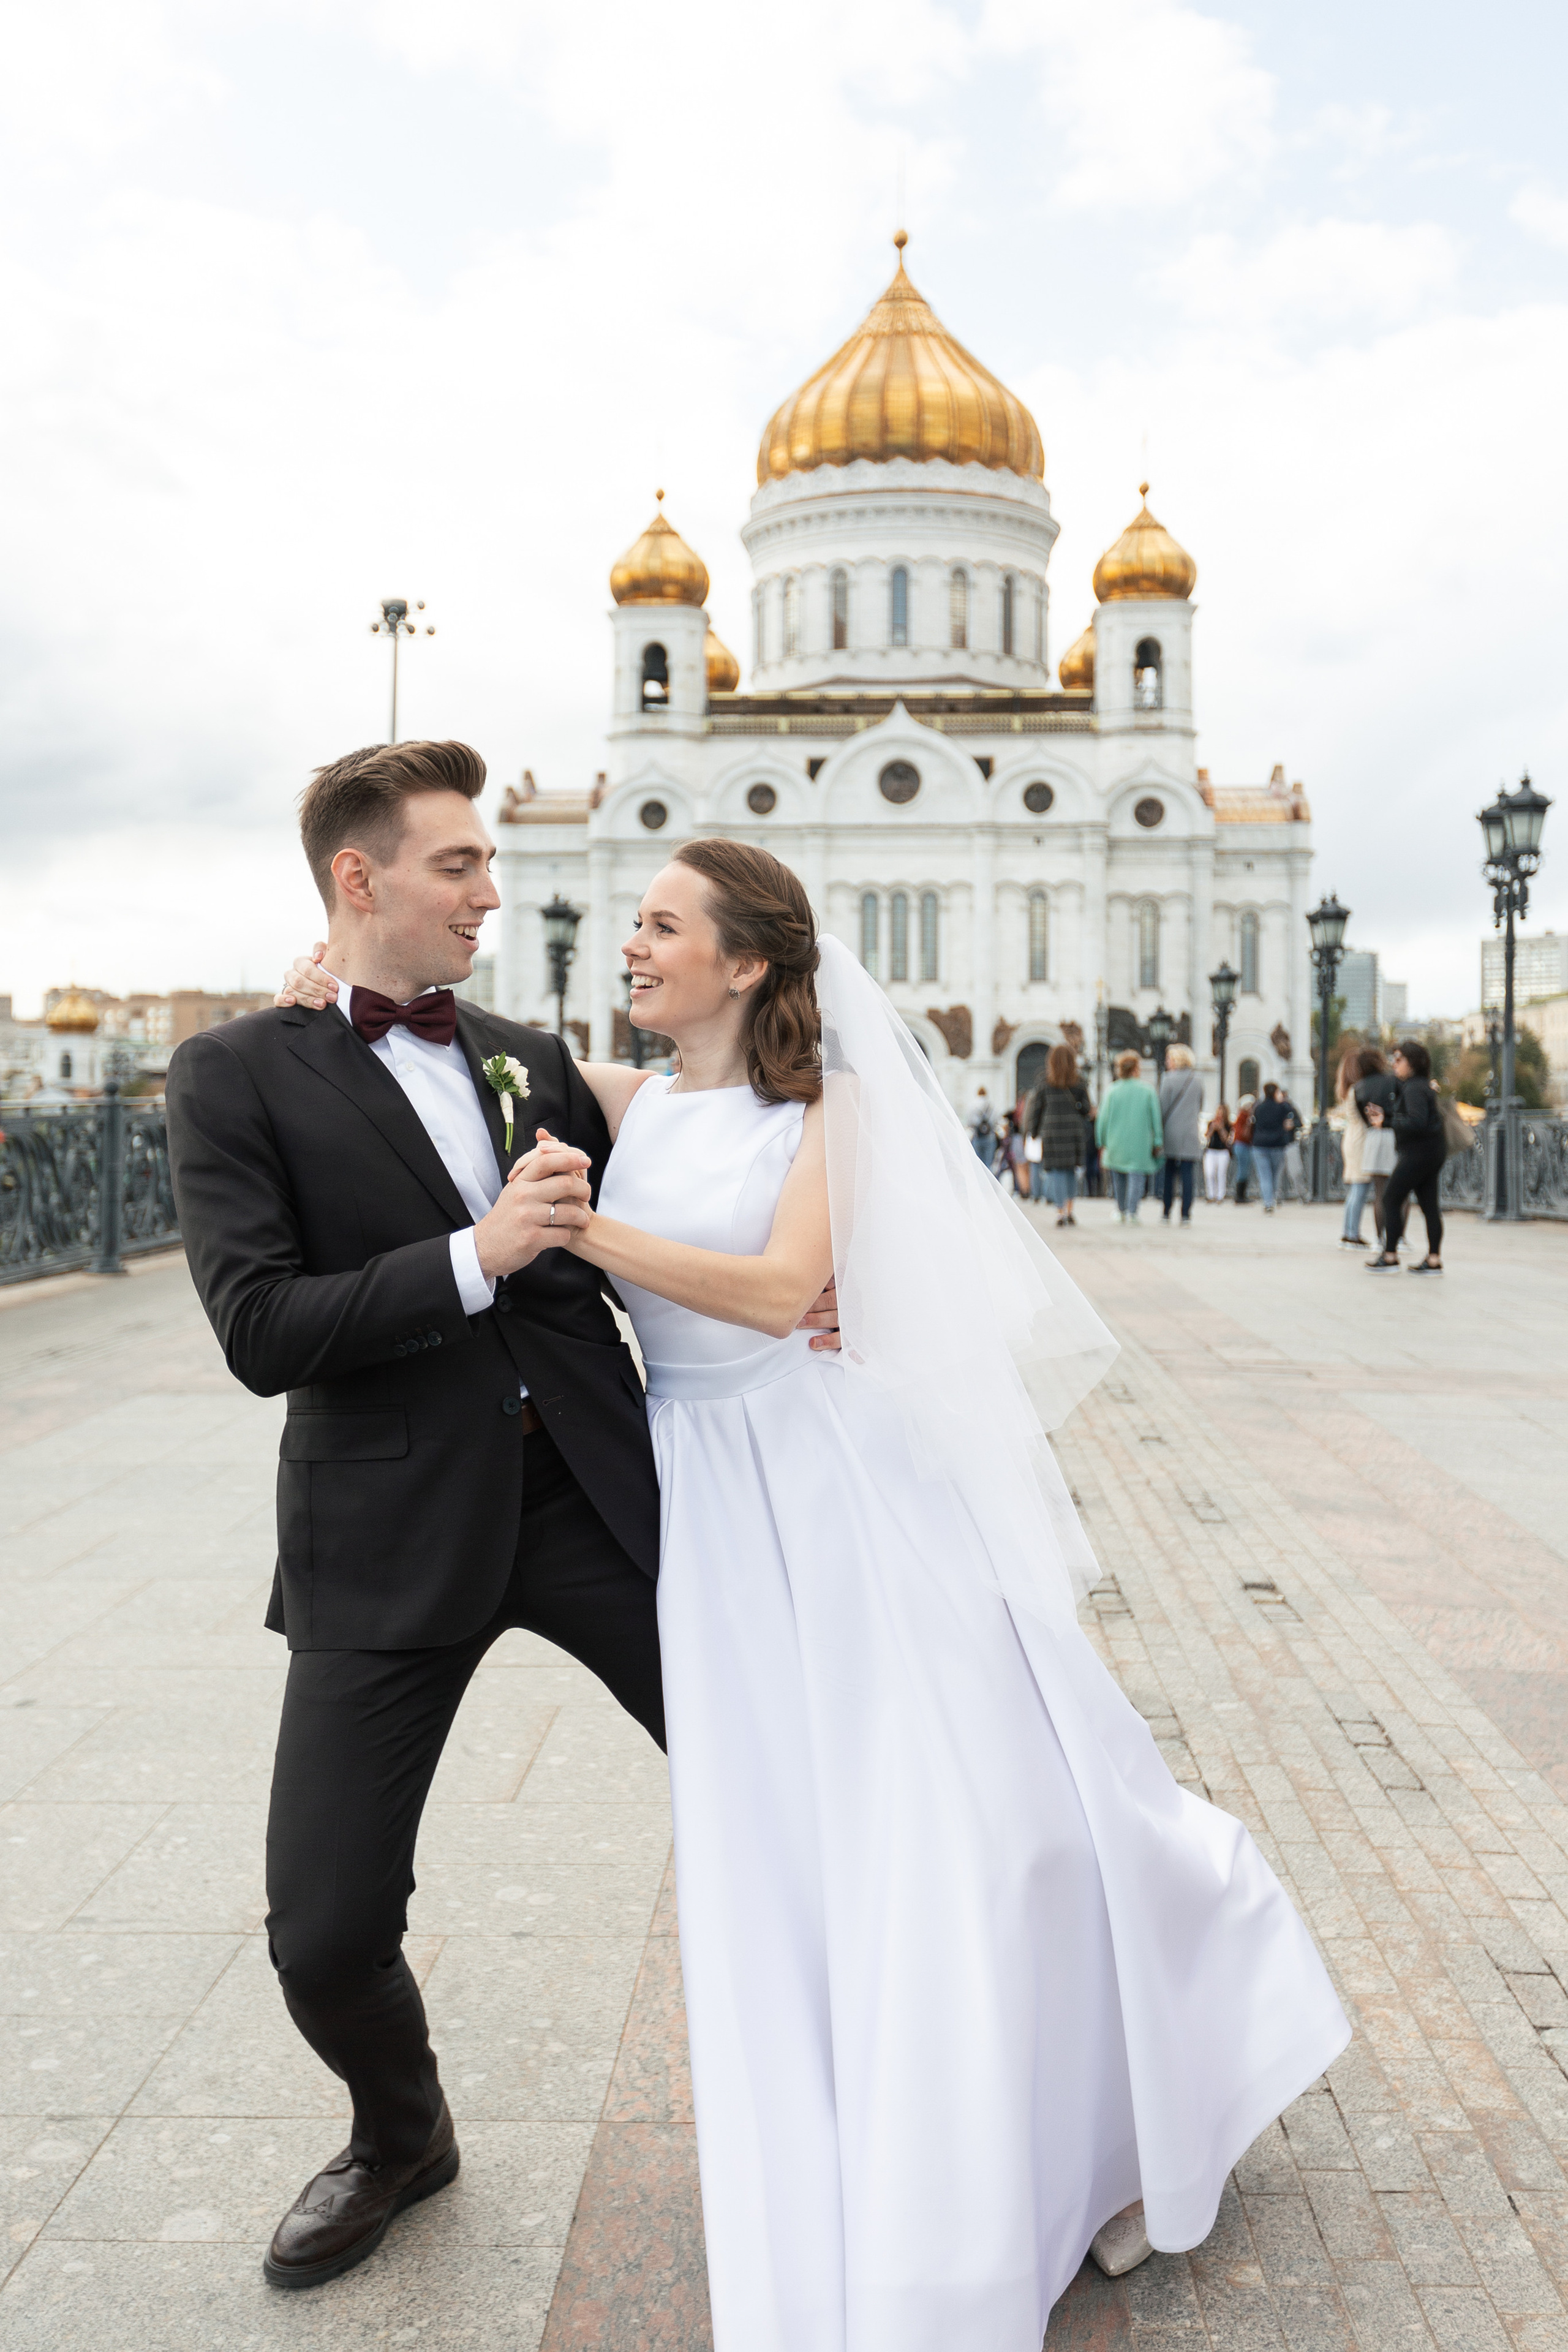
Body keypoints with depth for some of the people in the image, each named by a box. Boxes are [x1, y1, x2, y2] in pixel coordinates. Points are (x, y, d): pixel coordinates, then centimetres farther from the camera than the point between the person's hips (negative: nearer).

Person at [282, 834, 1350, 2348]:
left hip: (834, 1476, -4)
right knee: (774, 1843, 8)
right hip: (705, 1498, 4)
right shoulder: (625, 1102, 6)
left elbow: (781, 1289, -17)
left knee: (969, 1795, 3)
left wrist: (594, 1232, -22)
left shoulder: (823, 1109, -5)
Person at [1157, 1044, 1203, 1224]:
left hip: (1171, 1131, -2)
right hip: (1191, 1134, 2)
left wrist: (1159, 1132, -1)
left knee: (1168, 1175, 5)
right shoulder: (1198, 1080, 7)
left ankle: (1167, 1214, 5)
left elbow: (1163, 1106, -6)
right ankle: (1186, 1215, -2)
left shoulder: (1169, 1078, -5)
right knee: (1188, 1175, 1)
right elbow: (1200, 1108, 15)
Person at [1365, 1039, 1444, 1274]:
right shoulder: (1424, 1085, 15)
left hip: (1417, 1154, -10)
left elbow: (1417, 1122, -25)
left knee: (1392, 1200, -3)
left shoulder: (1414, 1089, -15)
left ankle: (1390, 1255, 0)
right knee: (1429, 1204, 7)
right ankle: (1434, 1259, 6)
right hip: (1433, 1152, 10)